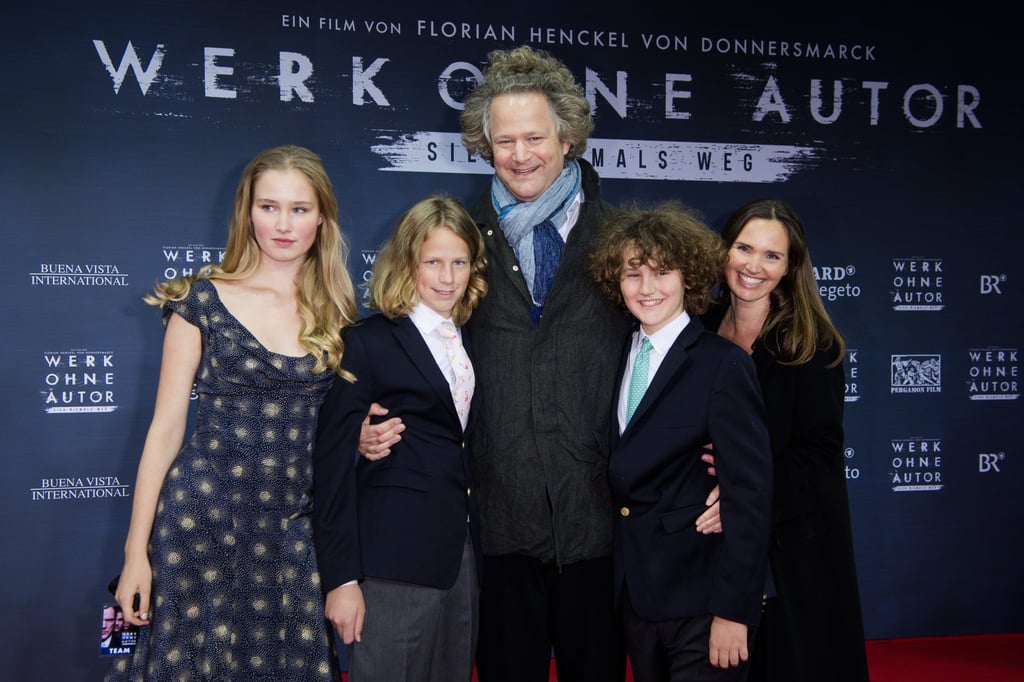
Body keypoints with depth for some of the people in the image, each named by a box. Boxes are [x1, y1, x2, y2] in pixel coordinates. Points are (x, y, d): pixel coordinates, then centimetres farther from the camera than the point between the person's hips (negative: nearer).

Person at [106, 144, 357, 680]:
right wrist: (136, 551, -5)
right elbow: (166, 426, -3)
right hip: (203, 520, -3)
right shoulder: (203, 300, -2)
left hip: (296, 528, 3)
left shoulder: (336, 313, 7)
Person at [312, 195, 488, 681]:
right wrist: (341, 577, -13)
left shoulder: (473, 345, 13)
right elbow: (333, 461, -9)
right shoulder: (366, 342, -6)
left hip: (465, 558, 6)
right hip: (395, 561, -6)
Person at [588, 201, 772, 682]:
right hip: (635, 593, 6)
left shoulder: (724, 365, -12)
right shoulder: (619, 358, 7)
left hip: (700, 601, -6)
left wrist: (733, 610, -17)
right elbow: (622, 474, 9)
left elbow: (749, 494, -15)